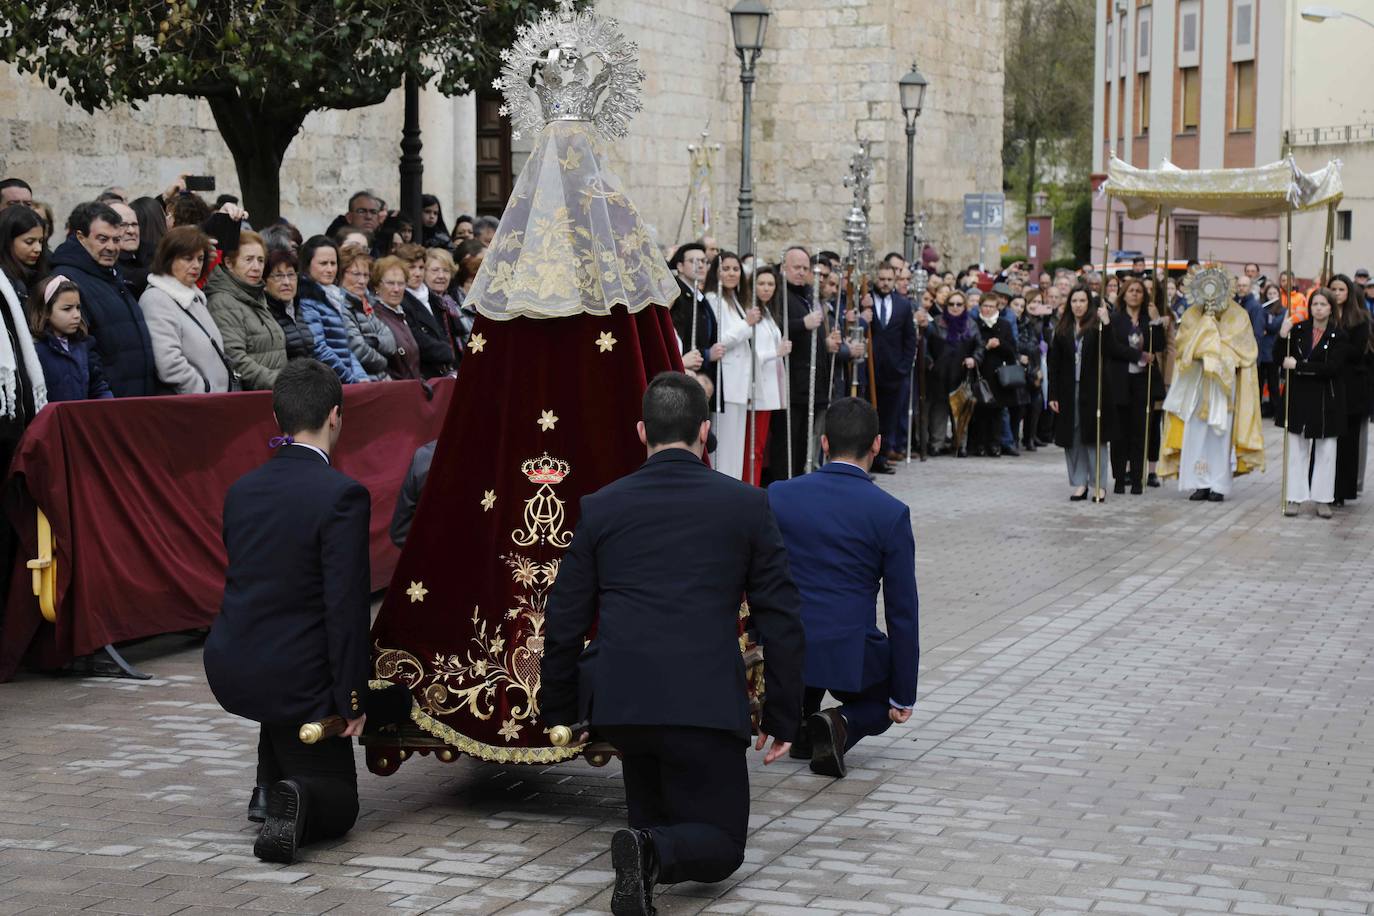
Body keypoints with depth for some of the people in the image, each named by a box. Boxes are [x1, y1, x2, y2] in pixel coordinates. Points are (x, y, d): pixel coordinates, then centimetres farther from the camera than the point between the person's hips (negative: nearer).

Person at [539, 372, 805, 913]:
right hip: (707, 703, -3)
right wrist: (782, 719, 12)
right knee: (720, 846, 10)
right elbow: (780, 620, 4)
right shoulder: (746, 506, 4)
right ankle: (655, 851, -20)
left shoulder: (601, 507, 7)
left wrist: (558, 713, 22)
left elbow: (564, 622, 9)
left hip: (618, 701, 3)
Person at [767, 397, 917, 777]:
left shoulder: (778, 496, -1)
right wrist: (904, 696, 3)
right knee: (887, 702, 28)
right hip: (852, 659, -3)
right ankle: (843, 724, -5)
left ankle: (801, 719, 23)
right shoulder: (891, 514, -9)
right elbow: (902, 611, -6)